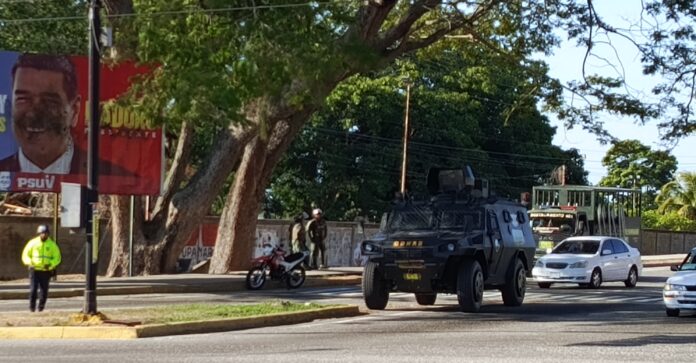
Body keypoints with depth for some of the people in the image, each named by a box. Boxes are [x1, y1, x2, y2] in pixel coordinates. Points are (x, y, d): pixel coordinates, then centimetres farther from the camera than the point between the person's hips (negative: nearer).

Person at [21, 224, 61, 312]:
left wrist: (50, 264, -16)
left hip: (46, 271, 1)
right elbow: (25, 255, 6)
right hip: (34, 270, -1)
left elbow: (57, 258, 4)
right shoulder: (33, 242, 2)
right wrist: (29, 262, -16)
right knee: (33, 289, -8)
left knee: (44, 290, 0)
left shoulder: (52, 244, 2)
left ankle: (41, 307, 14)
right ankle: (32, 307, 3)